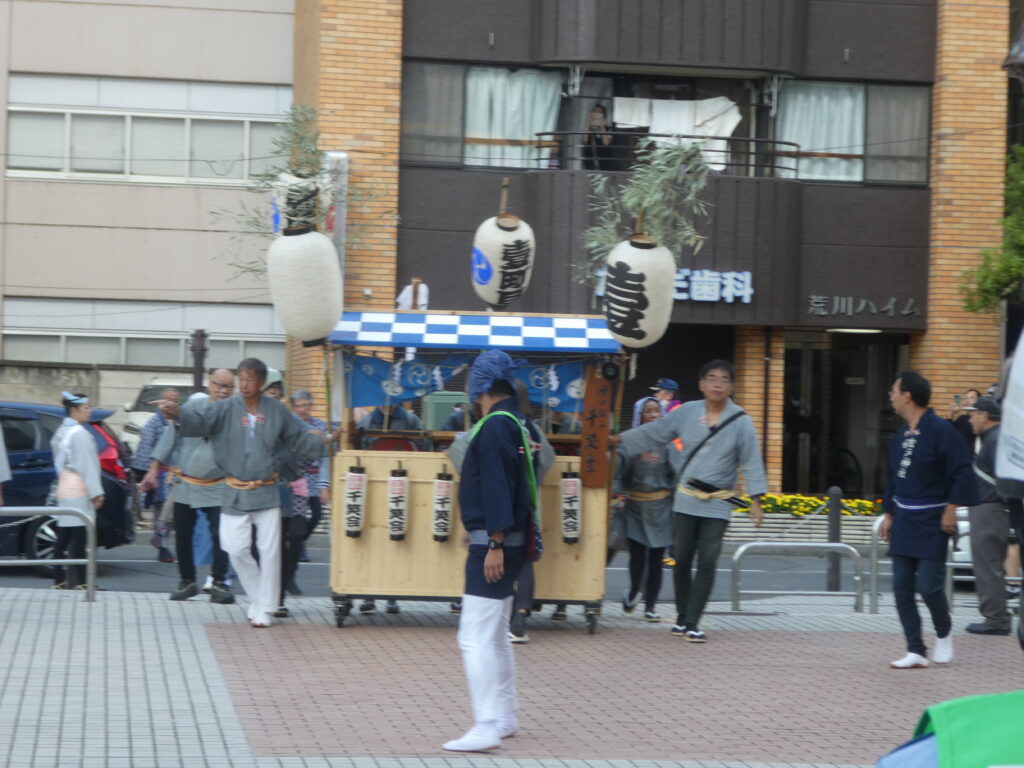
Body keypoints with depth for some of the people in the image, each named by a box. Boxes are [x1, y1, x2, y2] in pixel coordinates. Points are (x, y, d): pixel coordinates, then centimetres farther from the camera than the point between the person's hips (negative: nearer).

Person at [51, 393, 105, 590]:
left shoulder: (61, 432, 16)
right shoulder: (79, 433, -11)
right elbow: (86, 466, -15)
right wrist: (96, 492, -14)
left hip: (64, 490, 9)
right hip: (79, 491, -9)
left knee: (64, 537, 8)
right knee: (78, 538, -9)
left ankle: (59, 580, 8)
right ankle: (77, 581, -11)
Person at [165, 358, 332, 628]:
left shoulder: (275, 410, 3)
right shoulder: (226, 409, -3)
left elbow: (299, 437, 13)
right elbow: (199, 418, -19)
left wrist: (325, 439, 2)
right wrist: (176, 412, -37)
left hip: (267, 492, 1)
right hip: (236, 494, 0)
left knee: (269, 550, 0)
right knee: (237, 549, -1)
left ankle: (265, 609, 11)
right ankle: (258, 599, 21)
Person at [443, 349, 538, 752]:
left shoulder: (495, 427, -16)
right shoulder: (520, 424, 12)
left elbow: (497, 488, -22)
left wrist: (495, 544, -23)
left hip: (493, 542, -10)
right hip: (510, 541, 10)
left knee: (476, 639, -11)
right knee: (496, 635, 19)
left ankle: (487, 727, -14)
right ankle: (505, 716, 27)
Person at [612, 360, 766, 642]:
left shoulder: (741, 422, -4)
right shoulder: (687, 412, 2)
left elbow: (751, 462, -5)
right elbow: (653, 433, 9)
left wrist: (755, 501, -12)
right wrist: (616, 439, 8)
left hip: (717, 505, -2)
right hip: (686, 500, 2)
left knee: (707, 564, -6)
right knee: (682, 561, 7)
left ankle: (692, 623, -4)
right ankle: (683, 617, 21)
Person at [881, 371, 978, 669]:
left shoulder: (941, 430, -13)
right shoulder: (901, 435, 10)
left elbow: (962, 473, -15)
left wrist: (951, 509, -17)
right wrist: (888, 515, 17)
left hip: (932, 522, -7)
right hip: (904, 521, 7)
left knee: (928, 585, -10)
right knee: (902, 588, 2)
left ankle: (944, 633, 19)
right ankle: (916, 651, 8)